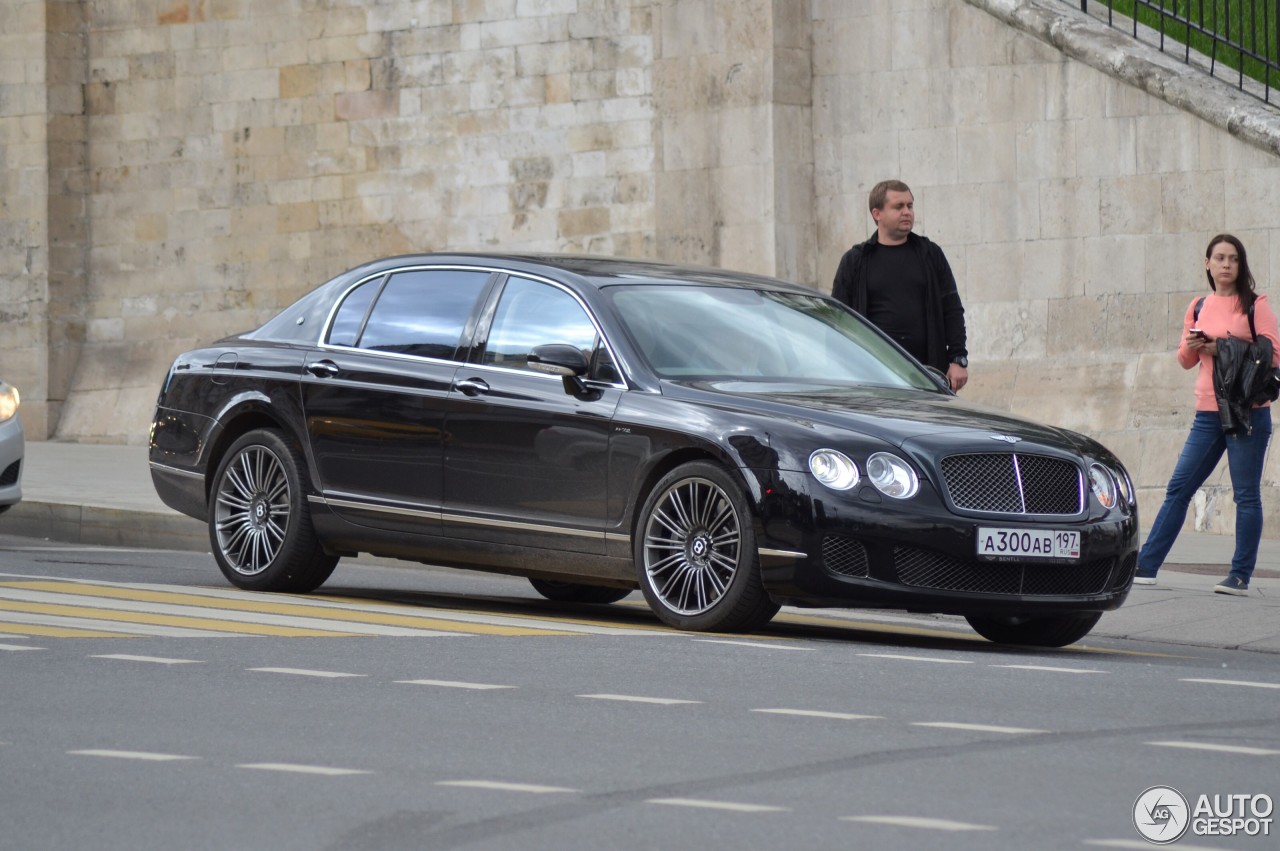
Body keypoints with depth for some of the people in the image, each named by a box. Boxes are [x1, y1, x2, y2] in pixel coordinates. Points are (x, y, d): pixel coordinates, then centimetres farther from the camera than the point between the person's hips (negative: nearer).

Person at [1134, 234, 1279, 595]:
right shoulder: (1199, 307, 12)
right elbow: (1186, 361, 18)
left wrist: (1226, 349, -15)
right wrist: (1192, 346, -5)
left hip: (1247, 412, -5)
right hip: (1208, 413, 5)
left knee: (1246, 495, -2)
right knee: (1179, 488, 5)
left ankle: (1241, 576, 3)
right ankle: (1145, 565, 8)